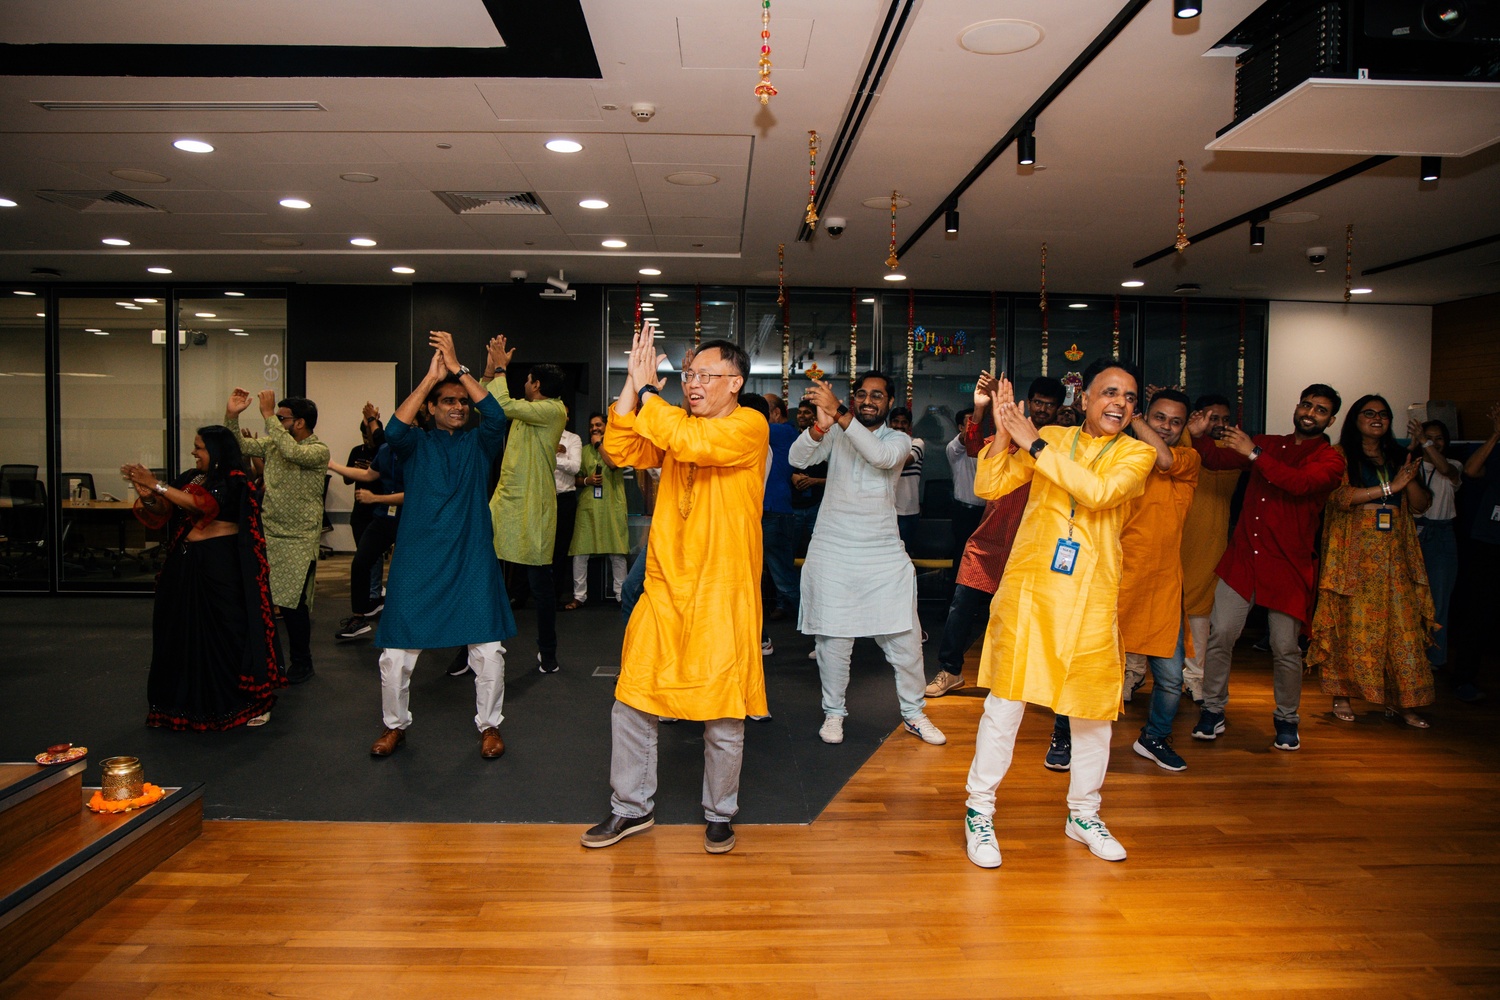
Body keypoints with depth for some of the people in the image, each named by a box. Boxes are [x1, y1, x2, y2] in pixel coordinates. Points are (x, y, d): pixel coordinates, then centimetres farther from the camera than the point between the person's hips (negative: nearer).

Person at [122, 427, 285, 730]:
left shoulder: (234, 481, -9)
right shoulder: (190, 478, 11)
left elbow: (202, 504, -23)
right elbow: (163, 512, 7)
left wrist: (157, 485, -20)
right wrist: (146, 495, -13)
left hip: (222, 565, -7)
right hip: (186, 564, 7)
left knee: (230, 630, -5)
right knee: (185, 631, 10)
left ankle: (253, 701, 6)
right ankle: (191, 700, 23)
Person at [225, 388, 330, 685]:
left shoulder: (319, 451, -12)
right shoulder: (273, 443, 9)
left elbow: (292, 452, -30)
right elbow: (239, 446, 9)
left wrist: (268, 415, -28)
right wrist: (232, 415, -6)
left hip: (299, 541, -6)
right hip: (267, 534, 6)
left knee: (292, 603, -2)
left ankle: (301, 662, 16)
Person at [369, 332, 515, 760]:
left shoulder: (478, 442, 6)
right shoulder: (417, 444, 4)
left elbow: (497, 417, -13)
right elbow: (394, 430, -17)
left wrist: (458, 368, -15)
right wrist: (431, 375, -18)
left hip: (472, 560, 0)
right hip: (417, 561, 0)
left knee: (488, 649, -1)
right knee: (395, 653, 5)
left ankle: (489, 725, 19)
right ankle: (395, 725, 28)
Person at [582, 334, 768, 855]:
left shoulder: (749, 427, -10)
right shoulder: (674, 422, 12)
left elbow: (691, 441, -27)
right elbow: (621, 451, -1)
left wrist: (646, 391, -16)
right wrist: (634, 383, -9)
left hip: (722, 595, -6)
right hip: (665, 586, 6)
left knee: (723, 716, 6)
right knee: (631, 704, 10)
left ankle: (720, 813, 27)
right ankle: (632, 808, 28)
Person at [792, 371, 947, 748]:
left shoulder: (899, 440, 5)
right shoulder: (835, 434, 5)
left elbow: (881, 455, -19)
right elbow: (798, 458, -11)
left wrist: (838, 413, -28)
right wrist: (821, 424, -31)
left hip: (884, 552, 1)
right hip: (832, 549, 0)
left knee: (904, 636, 2)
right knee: (832, 637, 4)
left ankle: (913, 713, 20)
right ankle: (833, 712, 22)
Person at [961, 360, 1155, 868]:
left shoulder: (1137, 454, 4)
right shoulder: (1050, 437, 6)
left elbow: (1100, 491, -17)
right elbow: (987, 487, 1)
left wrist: (1035, 444, -16)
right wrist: (1004, 433, -13)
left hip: (1092, 597, 1)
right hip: (1028, 587, -1)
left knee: (1094, 710, 10)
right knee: (1005, 702, -1)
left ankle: (1083, 814, 31)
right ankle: (979, 812, 13)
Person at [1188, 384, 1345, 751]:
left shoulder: (1330, 459, 1)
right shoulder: (1267, 444, 15)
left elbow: (1300, 483, -19)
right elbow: (1217, 459, 14)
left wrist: (1254, 453, -26)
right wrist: (1199, 436, -6)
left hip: (1289, 565, -2)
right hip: (1242, 556, 3)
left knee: (1285, 648, 2)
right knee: (1220, 634, -4)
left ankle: (1286, 719, 23)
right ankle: (1212, 711, 10)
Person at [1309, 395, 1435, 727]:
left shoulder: (1398, 457, 18)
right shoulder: (1340, 456, 4)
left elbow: (1421, 504, 11)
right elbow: (1340, 496, -13)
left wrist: (1410, 479, -7)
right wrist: (1390, 487, -14)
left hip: (1395, 556, 4)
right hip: (1354, 555, -4)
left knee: (1402, 627, -1)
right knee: (1350, 626, -3)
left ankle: (1399, 701, 7)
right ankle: (1341, 696, 7)